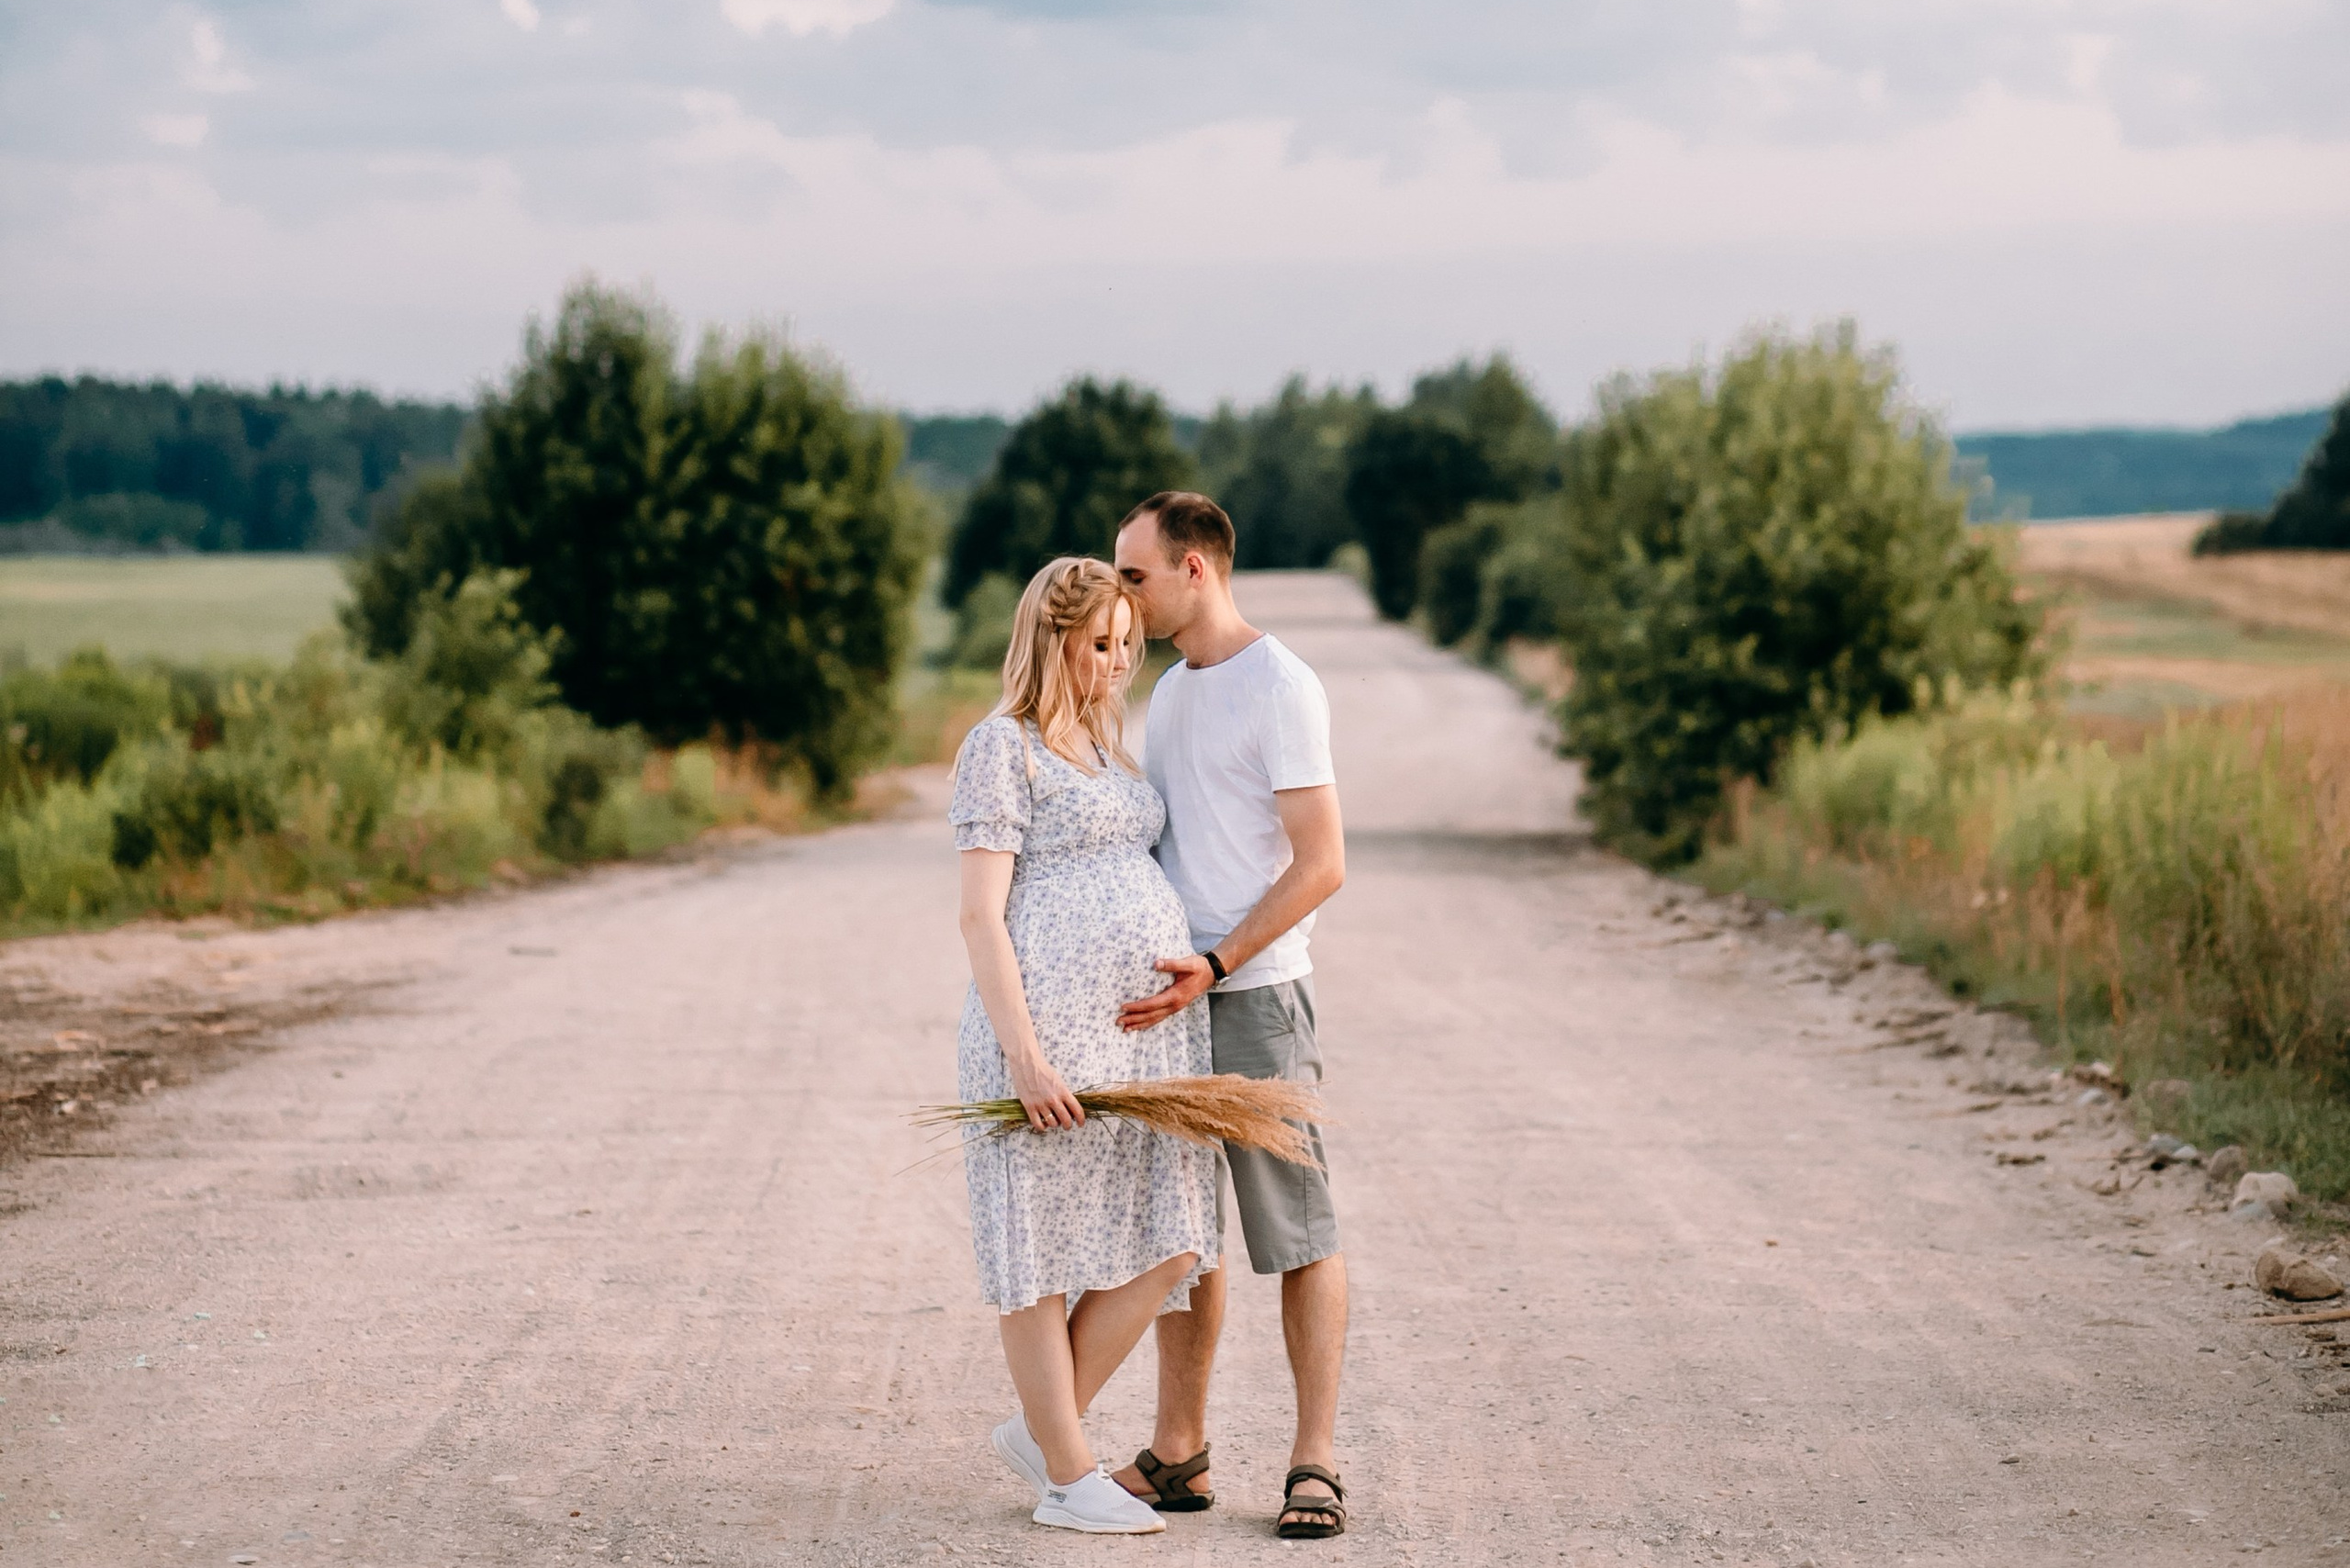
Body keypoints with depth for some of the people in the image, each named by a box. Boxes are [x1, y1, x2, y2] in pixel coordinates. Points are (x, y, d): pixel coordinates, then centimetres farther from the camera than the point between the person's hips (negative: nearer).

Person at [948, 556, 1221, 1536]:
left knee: (1162, 1252, 5)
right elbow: (981, 914, -12)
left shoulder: (1107, 753, 19)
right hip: (1049, 1030, -8)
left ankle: (1037, 1429, 18)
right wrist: (1023, 1054, -19)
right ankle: (1068, 1478, 9)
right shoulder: (1003, 748, -6)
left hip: (1145, 1033, 8)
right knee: (1044, 1253, 2)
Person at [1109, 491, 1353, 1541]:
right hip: (1168, 996, 8)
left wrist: (1213, 968, -19)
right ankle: (1178, 1455, 17)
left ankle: (1314, 1463, 1)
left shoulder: (1279, 687, -9)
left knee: (1298, 1235, -3)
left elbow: (1321, 864, -14)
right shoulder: (1168, 692, 17)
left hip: (1255, 994, -8)